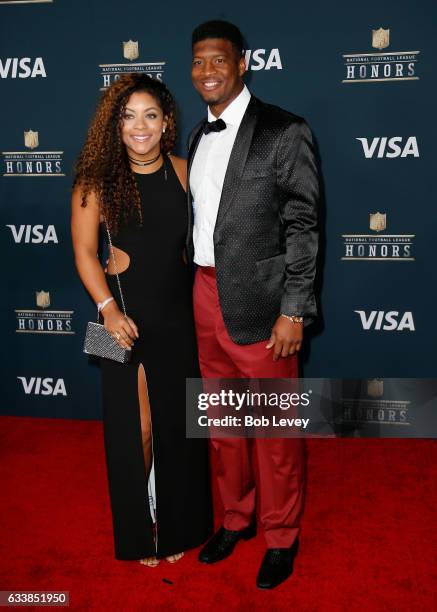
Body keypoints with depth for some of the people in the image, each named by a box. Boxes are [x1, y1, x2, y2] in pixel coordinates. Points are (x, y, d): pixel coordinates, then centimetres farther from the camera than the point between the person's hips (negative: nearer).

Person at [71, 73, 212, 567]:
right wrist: (108, 308, -17)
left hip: (178, 317, 3)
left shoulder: (182, 171, -1)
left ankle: (178, 526, 36)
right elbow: (84, 251, -6)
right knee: (136, 428, 9)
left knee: (178, 424, 14)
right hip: (127, 319, -2)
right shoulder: (99, 179, -8)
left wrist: (135, 258, -2)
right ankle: (140, 531, 32)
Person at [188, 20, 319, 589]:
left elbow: (302, 227, -10)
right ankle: (236, 518, 37)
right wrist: (200, 286, 9)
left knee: (274, 428, 6)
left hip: (259, 301, -6)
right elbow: (200, 217, 14)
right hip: (207, 294, 6)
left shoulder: (284, 131, -7)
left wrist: (293, 311, -14)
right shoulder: (200, 136, 13)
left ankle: (281, 536, 26)